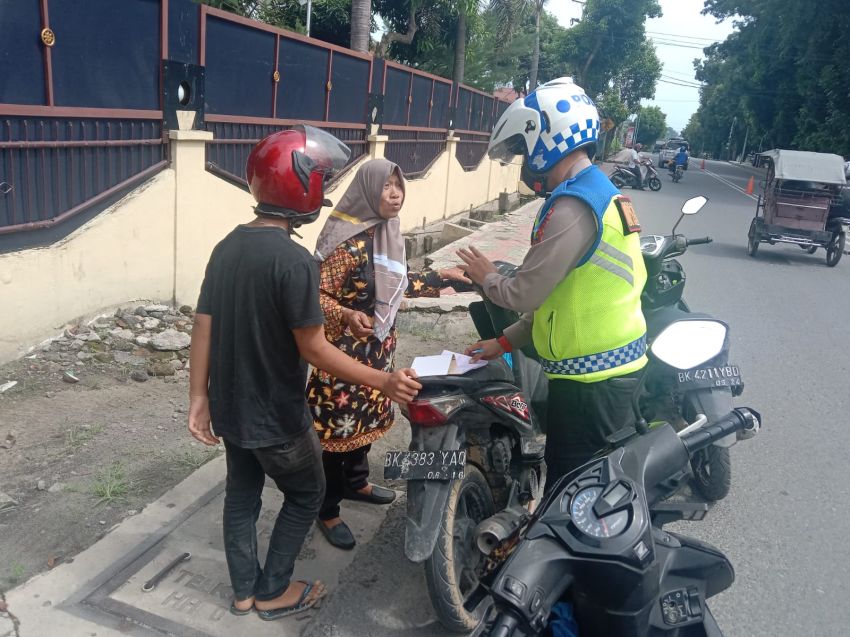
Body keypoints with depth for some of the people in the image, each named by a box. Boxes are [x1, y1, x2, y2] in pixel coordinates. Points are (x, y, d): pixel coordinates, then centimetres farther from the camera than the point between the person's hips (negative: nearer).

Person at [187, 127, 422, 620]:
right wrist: (383, 382, -20)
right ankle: (273, 592, 26)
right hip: (275, 413, -7)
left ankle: (244, 591, 36)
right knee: (306, 494, 15)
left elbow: (204, 328, 2)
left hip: (230, 407, 7)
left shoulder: (228, 247, 0)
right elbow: (313, 349, -23)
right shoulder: (294, 260, -24)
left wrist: (199, 397, 8)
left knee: (242, 493, 21)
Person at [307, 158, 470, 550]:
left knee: (367, 416, 21)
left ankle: (355, 482, 42)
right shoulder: (348, 239, -21)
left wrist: (439, 278, 20)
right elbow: (318, 293, -21)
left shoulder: (388, 231, 6)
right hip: (346, 349, -8)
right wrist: (347, 316, -38)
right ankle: (327, 510, 17)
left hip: (378, 346, 9)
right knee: (339, 423, 2)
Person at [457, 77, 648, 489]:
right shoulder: (602, 192, 13)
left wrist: (486, 277, 3)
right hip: (615, 364, 10)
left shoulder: (573, 207, -20)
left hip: (590, 377, -10)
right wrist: (505, 342, 17)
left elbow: (525, 294, -19)